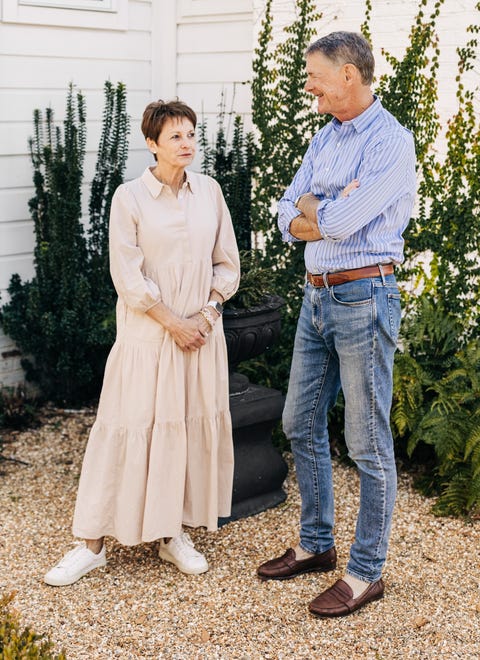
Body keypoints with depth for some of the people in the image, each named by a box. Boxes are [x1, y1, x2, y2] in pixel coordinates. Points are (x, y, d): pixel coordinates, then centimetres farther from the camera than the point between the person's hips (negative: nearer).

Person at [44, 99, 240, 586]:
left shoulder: (209, 191, 5)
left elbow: (227, 264, 8)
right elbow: (128, 276, -10)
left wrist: (207, 314, -5)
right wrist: (173, 323, -12)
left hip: (202, 332, 4)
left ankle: (174, 534, 22)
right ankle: (91, 544, 9)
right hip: (148, 335, -4)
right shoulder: (130, 197, -6)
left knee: (195, 426, 7)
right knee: (129, 428, -2)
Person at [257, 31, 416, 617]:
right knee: (301, 424, 15)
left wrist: (312, 206, -2)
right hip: (317, 297, 9)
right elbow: (287, 218, 8)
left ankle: (366, 572, 12)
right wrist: (331, 211, -11)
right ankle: (315, 545, 31)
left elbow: (343, 221, -22)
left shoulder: (390, 141, -13)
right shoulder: (324, 139, 13)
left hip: (363, 299, -9)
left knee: (369, 445, 0)